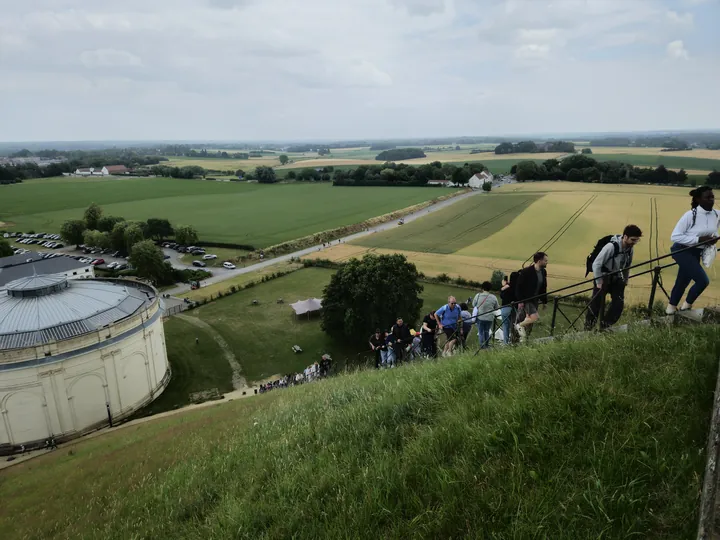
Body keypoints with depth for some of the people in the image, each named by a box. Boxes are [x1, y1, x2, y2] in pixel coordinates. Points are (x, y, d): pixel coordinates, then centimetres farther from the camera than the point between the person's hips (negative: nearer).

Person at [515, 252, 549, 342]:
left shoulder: (543, 272, 5)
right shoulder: (526, 272, -17)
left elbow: (544, 288, 15)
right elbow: (519, 287, -15)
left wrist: (544, 301, 14)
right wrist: (520, 301, -18)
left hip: (535, 300, 7)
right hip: (526, 300, -7)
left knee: (529, 321, 10)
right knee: (535, 317, -20)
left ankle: (523, 338, 21)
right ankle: (519, 325, 2)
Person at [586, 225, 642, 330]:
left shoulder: (630, 249, -4)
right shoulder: (611, 246, -25)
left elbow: (627, 266, 12)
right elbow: (596, 264, -22)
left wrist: (625, 281, 9)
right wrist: (599, 282, -19)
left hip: (616, 279, 6)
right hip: (603, 277, -6)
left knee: (619, 304, -8)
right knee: (596, 305, -4)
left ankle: (605, 327, 4)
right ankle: (587, 328, 12)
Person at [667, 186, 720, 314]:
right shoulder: (690, 215, -19)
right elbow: (674, 236, -20)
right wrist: (698, 239, -24)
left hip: (696, 253, 7)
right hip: (682, 251, -6)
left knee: (683, 282, 15)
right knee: (703, 280, -16)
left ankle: (671, 308, 31)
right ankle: (687, 305, 7)